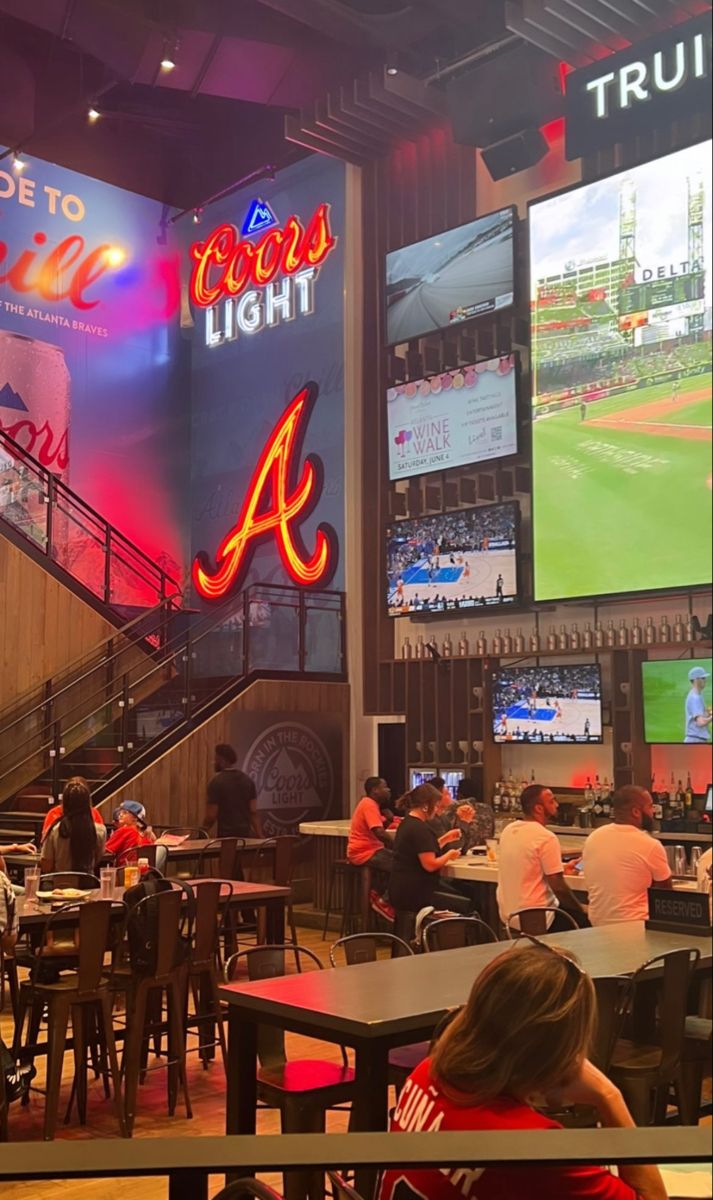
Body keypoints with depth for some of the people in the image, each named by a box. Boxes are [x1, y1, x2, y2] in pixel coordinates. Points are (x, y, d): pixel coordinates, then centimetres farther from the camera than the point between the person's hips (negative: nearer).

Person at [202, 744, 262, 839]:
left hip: (226, 835, -5)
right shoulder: (247, 780, 6)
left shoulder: (217, 782, -10)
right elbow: (254, 812, 3)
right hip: (245, 834, 5)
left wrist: (203, 832, 7)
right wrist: (260, 836, 6)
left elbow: (211, 815, -10)